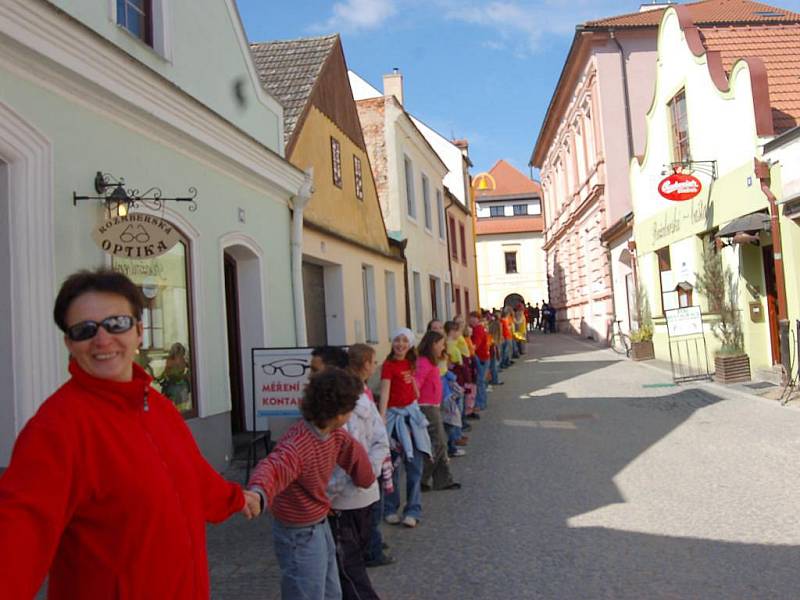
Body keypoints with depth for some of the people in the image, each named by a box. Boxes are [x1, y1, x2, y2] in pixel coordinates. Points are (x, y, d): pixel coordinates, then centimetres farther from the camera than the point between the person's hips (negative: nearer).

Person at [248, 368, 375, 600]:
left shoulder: (335, 435, -6)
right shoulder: (296, 444, -34)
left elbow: (353, 452, 14)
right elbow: (273, 467, -54)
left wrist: (366, 478, 29)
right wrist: (258, 493, -75)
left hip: (321, 526, 9)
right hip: (300, 535, -9)